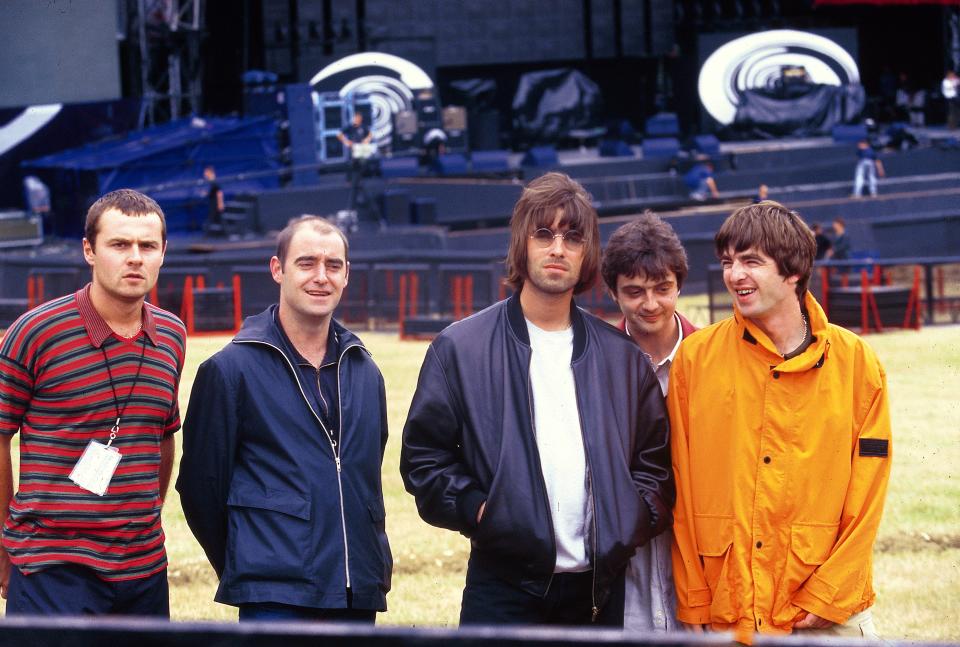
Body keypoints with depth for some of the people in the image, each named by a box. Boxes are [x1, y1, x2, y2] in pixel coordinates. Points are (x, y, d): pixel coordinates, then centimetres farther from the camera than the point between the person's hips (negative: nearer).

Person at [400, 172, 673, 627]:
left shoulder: (622, 357, 11)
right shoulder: (460, 348, 2)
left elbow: (654, 459, 16)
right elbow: (424, 456, 2)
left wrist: (630, 526, 1)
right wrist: (477, 512, -10)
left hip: (598, 589, 3)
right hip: (504, 588, -3)